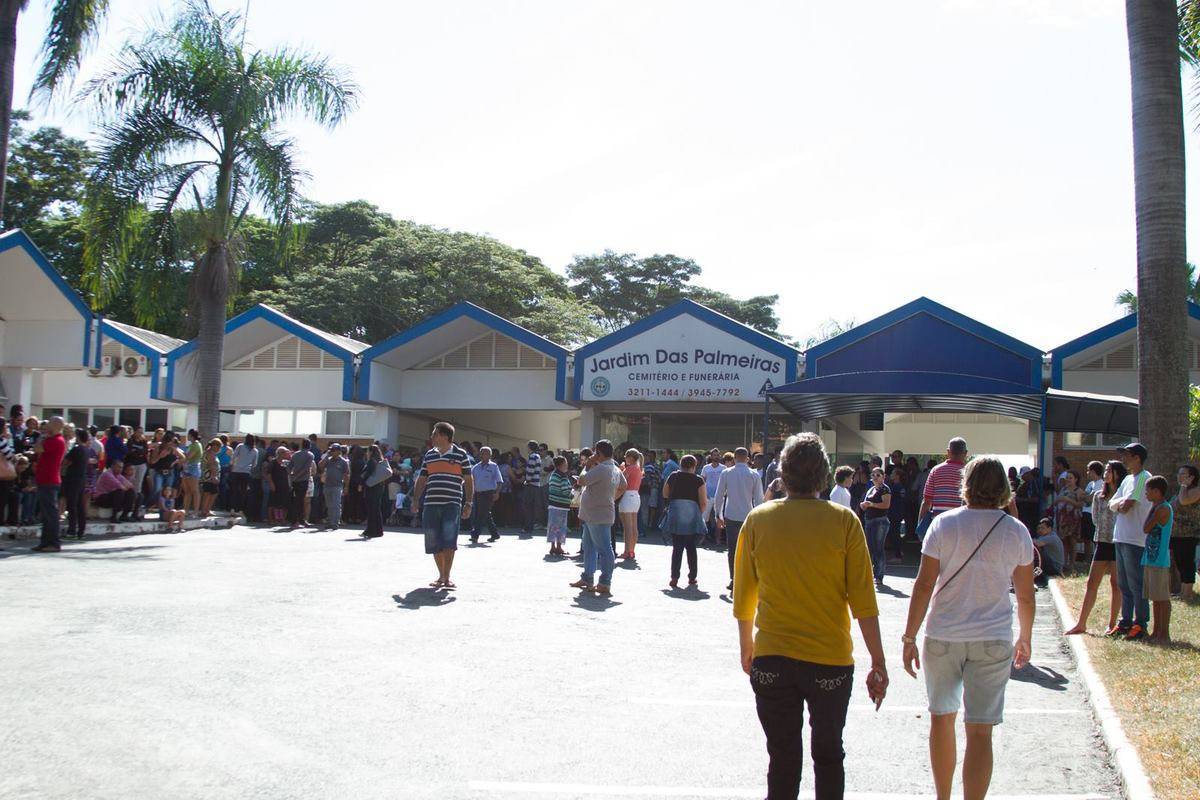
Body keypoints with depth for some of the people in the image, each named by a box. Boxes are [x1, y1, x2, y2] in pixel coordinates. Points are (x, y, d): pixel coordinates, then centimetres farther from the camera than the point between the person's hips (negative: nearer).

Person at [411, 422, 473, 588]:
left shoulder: (460, 454, 3)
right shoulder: (429, 455, 15)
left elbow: (468, 480, 4)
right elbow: (421, 479, 19)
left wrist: (468, 503, -2)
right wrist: (416, 500, 11)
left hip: (452, 504, -4)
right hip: (430, 504, 4)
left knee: (449, 540, -12)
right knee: (433, 542, 4)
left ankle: (447, 577, -3)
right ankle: (441, 575, 17)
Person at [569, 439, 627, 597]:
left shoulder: (600, 469, -20)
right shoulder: (616, 470, 11)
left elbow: (581, 481, -17)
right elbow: (623, 487, 25)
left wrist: (587, 467, -4)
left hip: (598, 517, -10)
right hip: (591, 516, 10)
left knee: (604, 550, -7)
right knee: (589, 548, 18)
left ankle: (605, 584, -5)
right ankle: (587, 579, 26)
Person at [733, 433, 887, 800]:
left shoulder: (757, 519, -3)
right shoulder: (844, 521, -9)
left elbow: (743, 595, 4)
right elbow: (863, 601, -10)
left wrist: (746, 645, 19)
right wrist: (878, 664, -2)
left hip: (771, 660, 1)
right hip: (831, 660, -1)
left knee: (783, 759, 12)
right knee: (828, 755, 17)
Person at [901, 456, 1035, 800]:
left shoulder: (944, 523, -5)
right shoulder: (1016, 531, -1)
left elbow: (924, 585, -8)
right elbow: (1025, 595, 6)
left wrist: (909, 637, -1)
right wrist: (1025, 639, 21)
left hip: (943, 638, 0)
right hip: (993, 642, 0)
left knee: (941, 718, 18)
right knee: (980, 732, 1)